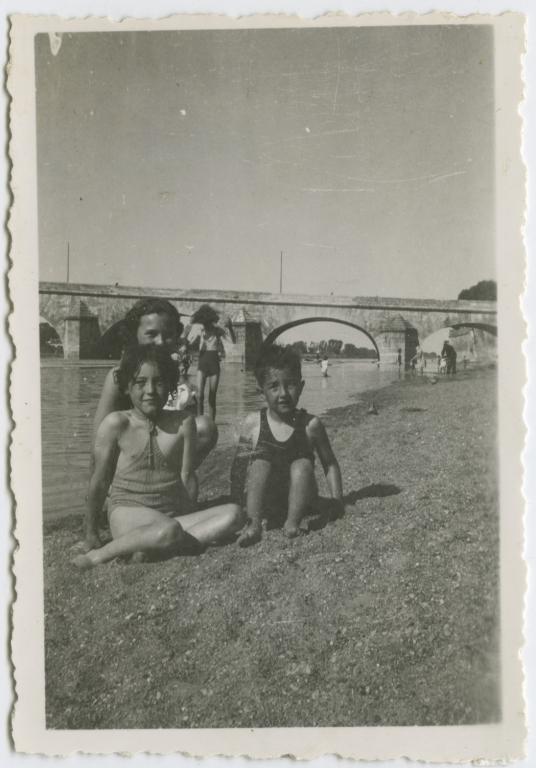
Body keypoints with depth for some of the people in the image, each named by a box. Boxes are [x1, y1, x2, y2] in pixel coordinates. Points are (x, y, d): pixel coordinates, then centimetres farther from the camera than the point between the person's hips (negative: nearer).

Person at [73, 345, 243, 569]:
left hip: (175, 514, 5)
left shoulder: (183, 423, 4)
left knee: (233, 513, -17)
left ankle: (151, 547, -22)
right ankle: (99, 556, -15)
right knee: (168, 531, -36)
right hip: (129, 512, -4)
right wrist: (91, 533, 8)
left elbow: (186, 477, 6)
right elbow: (100, 481, 3)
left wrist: (189, 518, -3)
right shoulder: (116, 423, -3)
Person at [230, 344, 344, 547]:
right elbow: (239, 465, -1)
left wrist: (337, 500, -3)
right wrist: (237, 504, -6)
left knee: (302, 465, -24)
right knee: (260, 464, -26)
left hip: (298, 499, 0)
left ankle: (293, 522, -28)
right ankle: (253, 524, -34)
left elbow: (330, 463, 4)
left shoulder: (310, 425, -7)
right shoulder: (253, 422, -6)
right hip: (264, 501, 0)